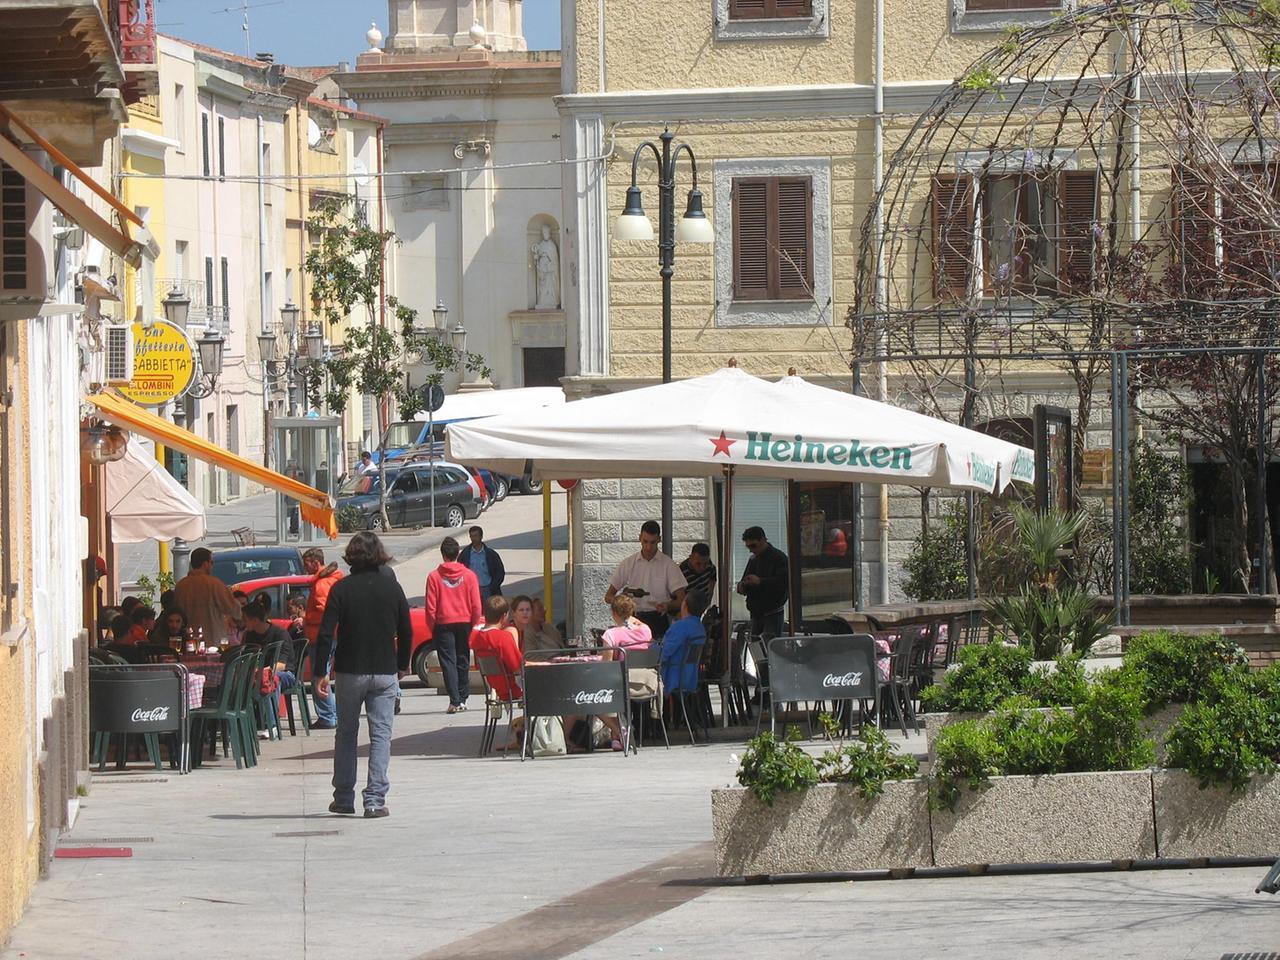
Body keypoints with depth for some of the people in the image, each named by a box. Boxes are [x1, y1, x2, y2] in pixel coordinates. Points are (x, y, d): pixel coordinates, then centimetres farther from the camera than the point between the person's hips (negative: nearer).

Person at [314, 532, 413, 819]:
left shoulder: (341, 589, -6)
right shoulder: (392, 588, 0)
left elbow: (326, 633, -10)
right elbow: (406, 632, 6)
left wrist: (321, 672, -4)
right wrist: (402, 665, 20)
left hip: (350, 671, -1)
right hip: (385, 672, 1)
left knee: (346, 733, 12)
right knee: (381, 734, 2)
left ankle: (343, 798, 16)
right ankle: (375, 800, -6)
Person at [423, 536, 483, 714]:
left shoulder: (434, 576, -7)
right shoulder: (469, 575, -1)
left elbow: (431, 607, -6)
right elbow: (476, 605, 0)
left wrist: (432, 628, 4)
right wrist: (473, 624, 12)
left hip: (444, 624, -2)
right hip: (464, 623, 2)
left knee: (448, 662, -1)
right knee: (463, 662, 13)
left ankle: (455, 701, -8)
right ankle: (462, 699, 16)